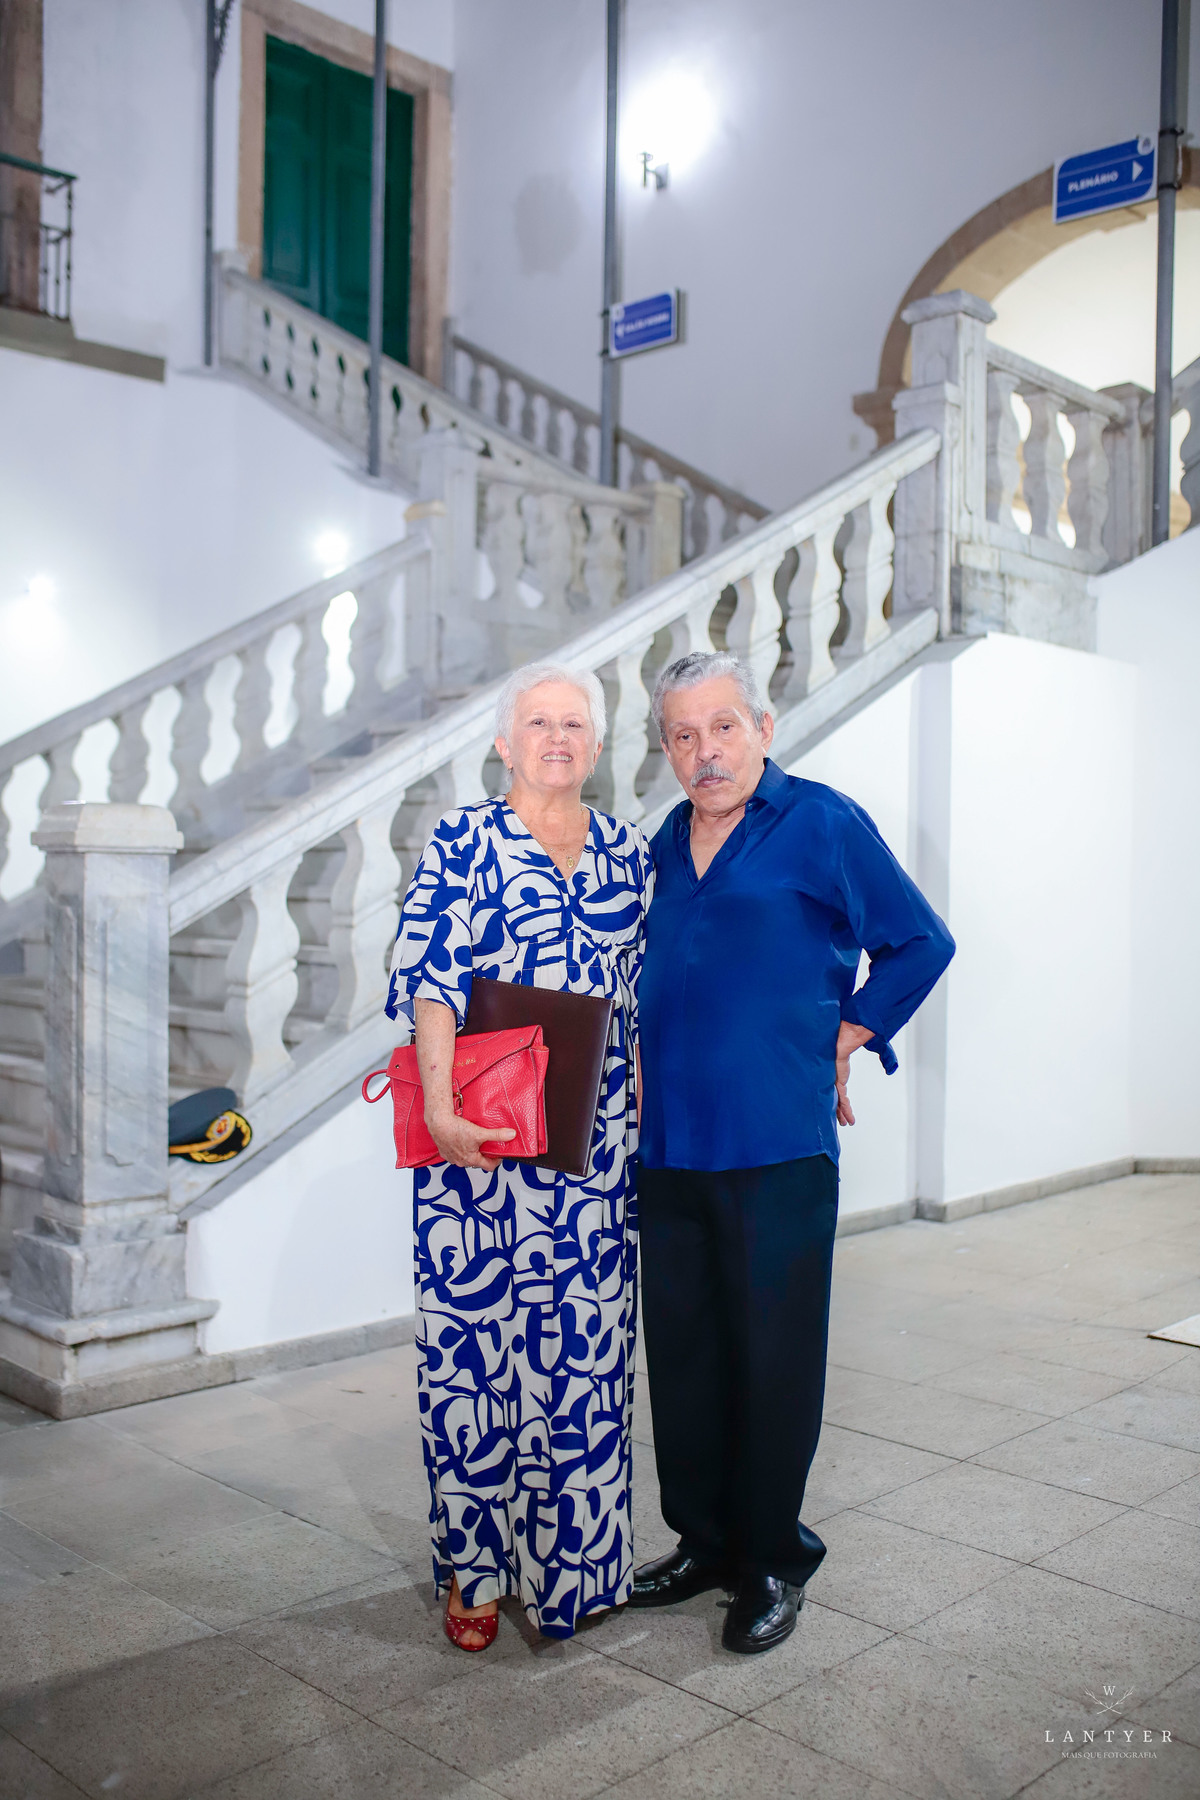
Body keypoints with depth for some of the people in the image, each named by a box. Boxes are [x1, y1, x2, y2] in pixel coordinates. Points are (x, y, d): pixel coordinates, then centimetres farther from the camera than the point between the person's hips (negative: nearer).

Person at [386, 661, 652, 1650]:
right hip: (481, 1142, -3)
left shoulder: (628, 852, 13)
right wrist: (440, 1107, -17)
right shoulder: (464, 841, 1)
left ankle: (573, 1555, 21)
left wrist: (650, 1120, 13)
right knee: (476, 1333, 2)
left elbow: (646, 997, 16)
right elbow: (430, 977, -7)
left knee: (585, 1345, 6)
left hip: (595, 1146, 3)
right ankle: (475, 1566, 17)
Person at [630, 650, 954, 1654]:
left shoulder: (822, 825, -4)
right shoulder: (668, 843, 13)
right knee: (682, 1351, 12)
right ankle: (703, 1541, 28)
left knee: (772, 1356, 3)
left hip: (777, 1148, -5)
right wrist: (645, 1070, 14)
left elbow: (920, 943, 1)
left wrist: (845, 1043, -1)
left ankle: (773, 1562, 20)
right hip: (668, 1146, 6)